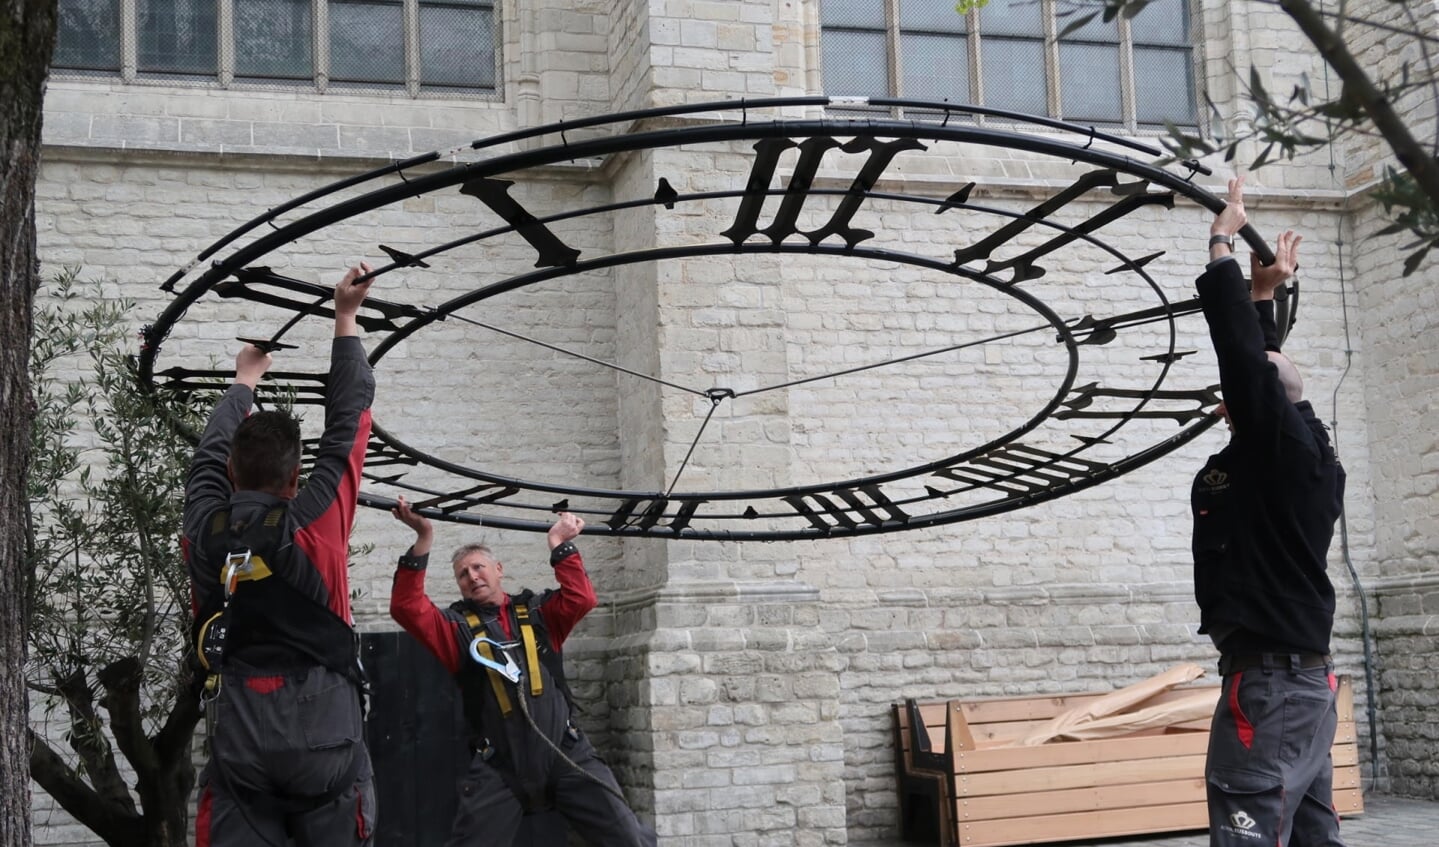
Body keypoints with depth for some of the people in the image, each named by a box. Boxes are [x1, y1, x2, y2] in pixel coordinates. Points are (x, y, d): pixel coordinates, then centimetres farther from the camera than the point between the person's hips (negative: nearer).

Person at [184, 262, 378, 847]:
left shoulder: (204, 530, 1)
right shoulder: (316, 522, -6)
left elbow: (210, 453, 21)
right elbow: (348, 421, 4)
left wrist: (245, 382, 39)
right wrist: (344, 320, 15)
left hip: (239, 738, 2)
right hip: (324, 733, -2)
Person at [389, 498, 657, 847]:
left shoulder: (536, 612, 14)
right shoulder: (458, 626, 9)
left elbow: (581, 598, -2)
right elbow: (407, 607, -5)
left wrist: (558, 542, -2)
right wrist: (424, 538, -12)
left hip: (566, 753, 1)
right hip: (499, 766, 0)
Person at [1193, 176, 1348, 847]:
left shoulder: (1284, 447, -11)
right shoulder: (1293, 456, 14)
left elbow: (1244, 355, -15)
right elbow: (1263, 366, 27)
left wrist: (1221, 244, -7)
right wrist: (1264, 295, 31)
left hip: (1268, 680, -11)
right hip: (1303, 677, 11)